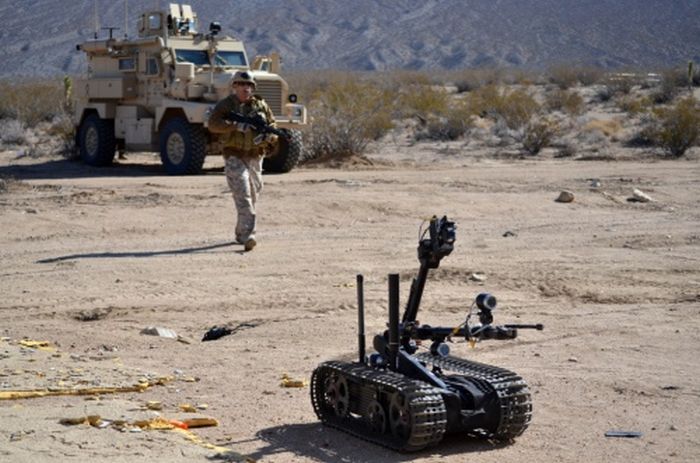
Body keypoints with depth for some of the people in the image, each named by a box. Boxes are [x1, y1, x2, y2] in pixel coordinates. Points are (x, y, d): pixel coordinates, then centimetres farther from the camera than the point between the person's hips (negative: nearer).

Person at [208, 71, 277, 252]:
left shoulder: (260, 104, 10)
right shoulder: (226, 105, -2)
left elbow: (273, 126, 10)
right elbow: (213, 124, -16)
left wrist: (267, 136, -13)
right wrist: (236, 125, -27)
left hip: (255, 157, 5)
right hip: (235, 157, -5)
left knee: (253, 196, 13)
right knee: (242, 196, -16)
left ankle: (241, 233, 29)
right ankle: (248, 236, -24)